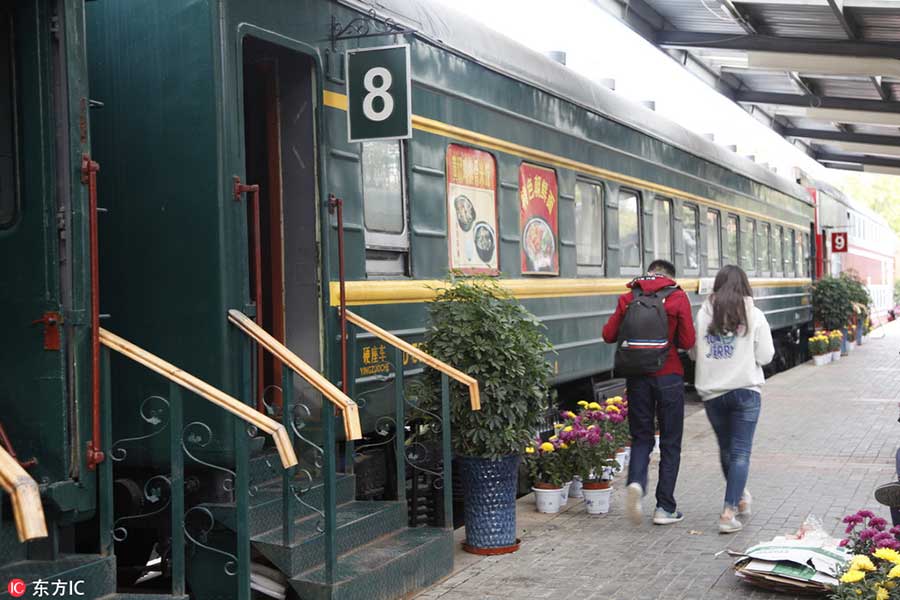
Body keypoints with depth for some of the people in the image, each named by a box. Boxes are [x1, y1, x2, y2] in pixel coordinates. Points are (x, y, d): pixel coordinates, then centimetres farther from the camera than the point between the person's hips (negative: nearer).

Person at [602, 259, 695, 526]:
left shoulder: (628, 297, 2)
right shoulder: (678, 297, -4)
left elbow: (609, 334, -1)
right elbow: (687, 341, -6)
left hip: (638, 376, 2)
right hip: (669, 376, -2)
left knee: (641, 436, 14)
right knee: (670, 442, 9)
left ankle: (636, 482, -14)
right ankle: (665, 508, 10)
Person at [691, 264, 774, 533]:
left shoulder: (704, 314, -2)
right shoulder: (754, 315, -7)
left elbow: (694, 353, 4)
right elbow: (765, 356, -4)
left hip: (711, 392, 3)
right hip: (745, 390, -2)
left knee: (726, 449, 19)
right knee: (740, 452, 2)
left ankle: (740, 498, 38)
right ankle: (729, 512, -7)